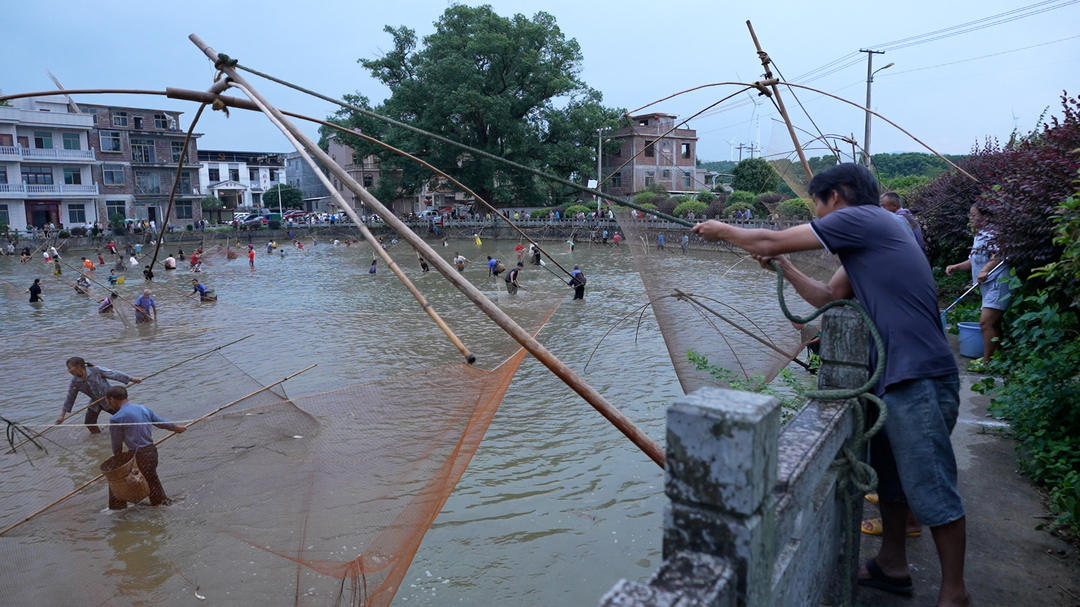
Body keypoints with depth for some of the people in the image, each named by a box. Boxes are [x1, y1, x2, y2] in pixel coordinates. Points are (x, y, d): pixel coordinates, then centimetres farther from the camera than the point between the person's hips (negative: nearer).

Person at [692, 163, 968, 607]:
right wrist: (784, 267, 19)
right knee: (889, 474, 19)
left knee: (930, 487, -2)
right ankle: (892, 565, 33)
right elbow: (828, 297, 23)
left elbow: (772, 241, -8)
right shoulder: (864, 237, 19)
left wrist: (723, 231, 7)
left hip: (918, 377, -10)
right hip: (894, 376, 10)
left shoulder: (862, 218, -10)